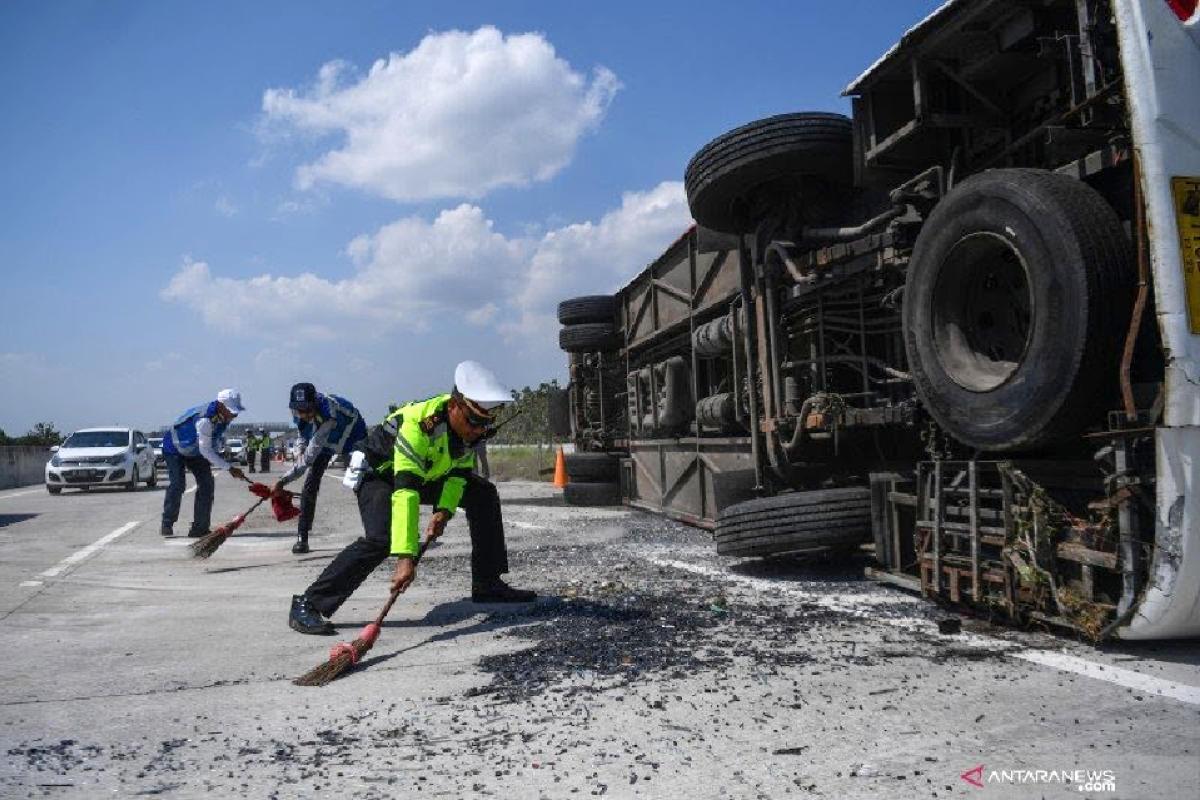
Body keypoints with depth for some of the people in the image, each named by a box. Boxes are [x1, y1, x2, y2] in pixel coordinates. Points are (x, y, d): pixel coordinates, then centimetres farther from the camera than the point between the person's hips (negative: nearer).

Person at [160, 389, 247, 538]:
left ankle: (200, 528, 1)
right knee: (177, 485, -19)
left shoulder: (223, 417, -14)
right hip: (175, 449, -8)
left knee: (206, 484, -3)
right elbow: (206, 451, -38)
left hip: (195, 450, 8)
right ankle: (167, 524, 0)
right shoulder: (205, 419, -40)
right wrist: (229, 468, -39)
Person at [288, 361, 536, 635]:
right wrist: (406, 558, -50)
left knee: (483, 493, 1)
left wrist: (444, 510, -25)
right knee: (382, 538, -31)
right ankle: (309, 604, -21)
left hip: (428, 474, 7)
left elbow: (459, 471, -7)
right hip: (380, 474, -7)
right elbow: (405, 492, -46)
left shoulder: (471, 422, -17)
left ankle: (488, 585, 10)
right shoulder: (418, 426, -40)